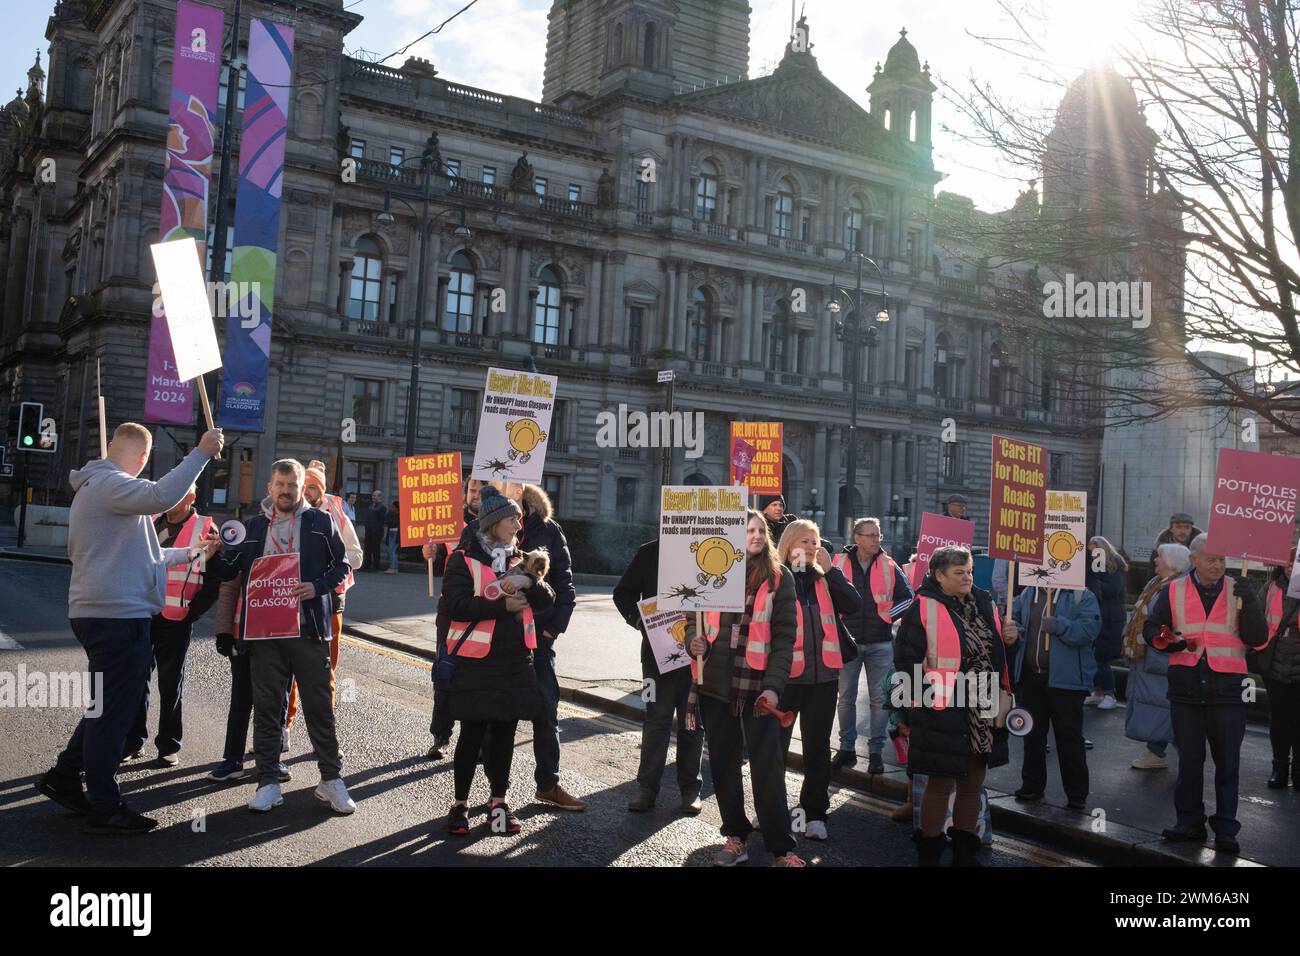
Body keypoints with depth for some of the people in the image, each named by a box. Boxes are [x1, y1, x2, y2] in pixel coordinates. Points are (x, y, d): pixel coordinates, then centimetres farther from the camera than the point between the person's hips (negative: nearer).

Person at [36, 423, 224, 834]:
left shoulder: (97, 486, 21)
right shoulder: (109, 484, -13)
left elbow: (137, 554, 26)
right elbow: (161, 496, -34)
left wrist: (192, 553, 29)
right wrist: (202, 452, -29)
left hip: (102, 613, 11)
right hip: (117, 614, -11)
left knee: (107, 705, 22)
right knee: (113, 710, -2)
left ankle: (64, 777, 30)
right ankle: (104, 808, 6)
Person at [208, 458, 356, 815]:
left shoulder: (320, 522, 5)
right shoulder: (253, 527, 13)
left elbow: (342, 565, 4)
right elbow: (228, 570, 12)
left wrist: (317, 587, -12)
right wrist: (212, 554, -9)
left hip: (309, 629, -2)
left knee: (319, 706, 2)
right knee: (266, 707, 6)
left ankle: (331, 779, 12)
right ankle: (268, 782, 15)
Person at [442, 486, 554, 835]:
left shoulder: (520, 559, 12)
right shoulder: (464, 559, -4)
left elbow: (547, 601, 4)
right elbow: (457, 605, -16)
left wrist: (532, 582, -15)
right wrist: (502, 606, -21)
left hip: (515, 662, 5)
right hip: (475, 662, -5)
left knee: (504, 733, 10)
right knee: (472, 734, 2)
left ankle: (498, 801, 24)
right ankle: (460, 804, 17)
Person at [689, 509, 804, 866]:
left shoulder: (779, 578, -1)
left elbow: (784, 637, -4)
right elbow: (694, 615, 16)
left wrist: (773, 685, -14)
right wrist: (693, 640, -7)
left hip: (757, 686, -3)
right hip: (714, 683, 3)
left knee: (767, 767, -4)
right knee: (722, 764, 11)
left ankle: (781, 849, 5)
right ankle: (735, 836, 25)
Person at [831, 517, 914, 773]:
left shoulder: (889, 566, 2)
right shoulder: (840, 563, 0)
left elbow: (907, 598, 7)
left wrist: (888, 615, -4)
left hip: (880, 644, 0)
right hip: (847, 641, 0)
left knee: (879, 698, 3)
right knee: (846, 697, 6)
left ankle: (876, 751, 12)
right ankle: (847, 748, 17)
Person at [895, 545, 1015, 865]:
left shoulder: (984, 604, 9)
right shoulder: (923, 608, -11)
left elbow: (996, 654, 21)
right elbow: (906, 658, -12)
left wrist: (1007, 640, 0)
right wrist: (921, 698, -15)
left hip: (983, 715, 6)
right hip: (942, 715, -6)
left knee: (973, 784, 16)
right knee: (941, 784, 3)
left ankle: (966, 851, 31)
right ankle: (929, 853, 19)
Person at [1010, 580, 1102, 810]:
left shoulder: (1081, 596, -7)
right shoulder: (1028, 594, 9)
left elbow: (1089, 629, -19)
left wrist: (1059, 626, -31)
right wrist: (1011, 629, -9)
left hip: (1065, 679, -5)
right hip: (1029, 677, 5)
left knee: (1069, 737, 4)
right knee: (1032, 734, 16)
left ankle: (1077, 795, 15)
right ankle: (1032, 785, 30)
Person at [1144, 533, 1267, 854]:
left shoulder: (1237, 591, 5)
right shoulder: (1173, 591, 6)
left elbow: (1257, 639, -2)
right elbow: (1151, 628, 7)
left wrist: (1248, 603, -16)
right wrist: (1167, 642, -13)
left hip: (1227, 687, -1)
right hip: (1186, 687, 1)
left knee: (1227, 763, 3)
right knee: (1188, 759, 10)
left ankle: (1225, 830, 11)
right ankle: (1190, 822, 21)